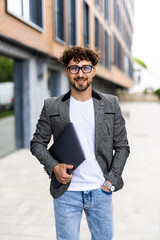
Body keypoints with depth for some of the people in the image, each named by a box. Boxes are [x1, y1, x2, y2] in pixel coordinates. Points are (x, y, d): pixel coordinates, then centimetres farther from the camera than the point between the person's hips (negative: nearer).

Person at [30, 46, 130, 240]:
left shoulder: (111, 104, 1)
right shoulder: (51, 107, -1)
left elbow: (122, 146, 4)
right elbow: (37, 143, 5)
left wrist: (111, 180, -3)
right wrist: (53, 167, -11)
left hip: (101, 191, 2)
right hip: (66, 192, -1)